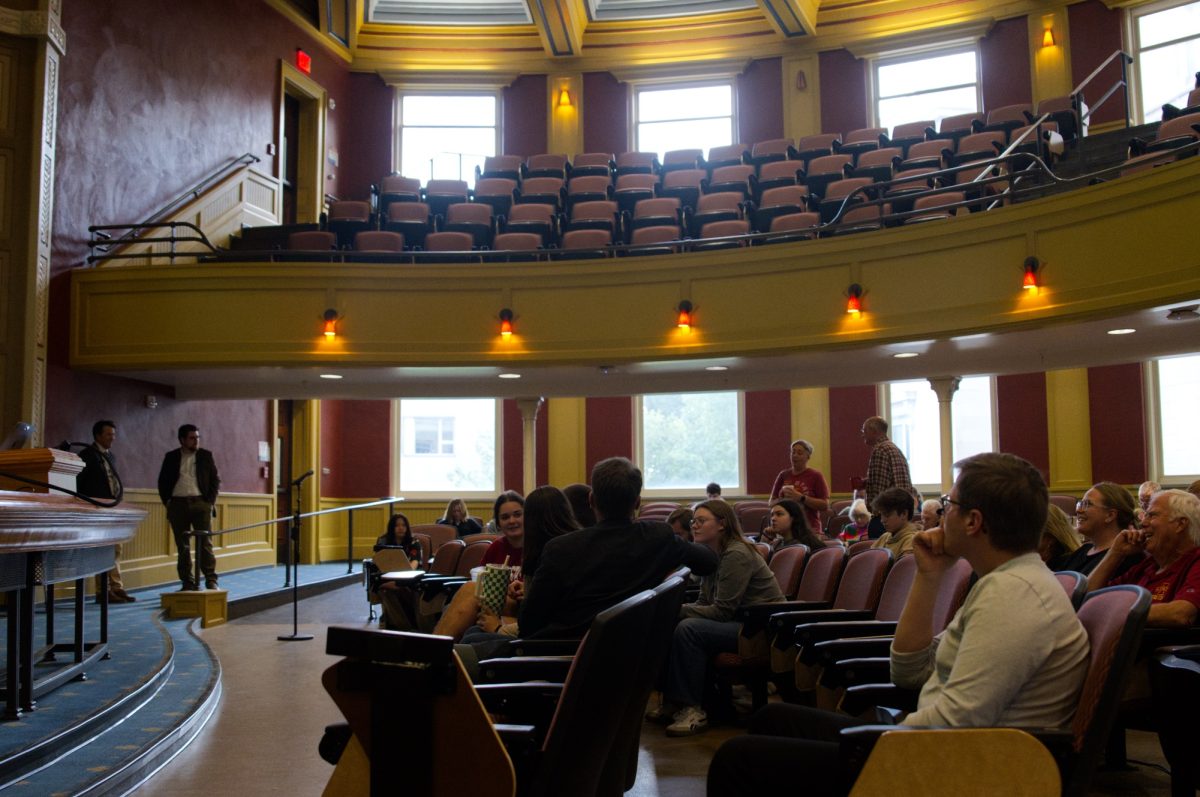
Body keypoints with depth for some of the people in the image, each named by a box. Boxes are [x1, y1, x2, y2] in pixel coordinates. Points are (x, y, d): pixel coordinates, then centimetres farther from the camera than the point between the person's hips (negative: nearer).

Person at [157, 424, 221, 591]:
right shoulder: (171, 457, 9)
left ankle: (211, 580, -3)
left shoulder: (205, 456, 7)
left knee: (205, 543, -5)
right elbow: (162, 481, 12)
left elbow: (216, 480, 7)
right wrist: (167, 501, 3)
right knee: (182, 546, 4)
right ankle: (188, 583, 9)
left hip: (201, 503, -1)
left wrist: (210, 501, -2)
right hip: (178, 504, 1)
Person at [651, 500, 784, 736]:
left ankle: (692, 709, -19)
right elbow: (705, 603, 12)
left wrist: (679, 609, -19)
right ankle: (672, 700, 1)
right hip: (737, 622, 9)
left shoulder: (737, 555, -18)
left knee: (688, 629, -27)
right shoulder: (713, 555, 11)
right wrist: (675, 609, -6)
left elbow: (722, 611, -21)